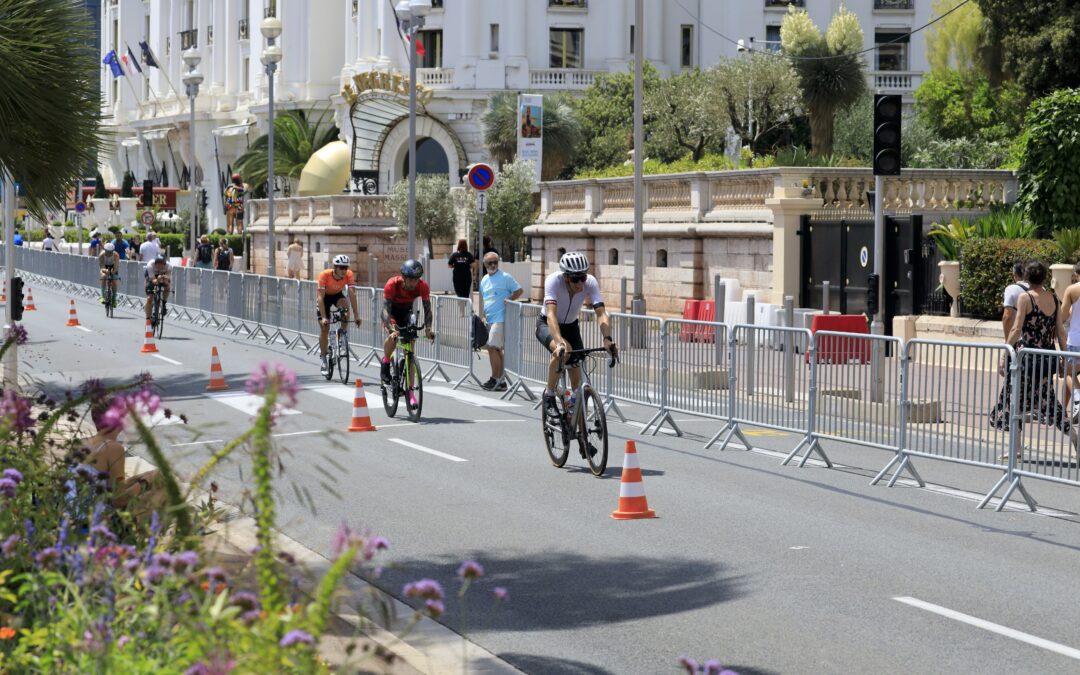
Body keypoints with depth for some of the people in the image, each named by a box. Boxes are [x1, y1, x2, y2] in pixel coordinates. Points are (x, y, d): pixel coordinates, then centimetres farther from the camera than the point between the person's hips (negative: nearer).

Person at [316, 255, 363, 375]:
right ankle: (323, 359, 7)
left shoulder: (349, 275, -28)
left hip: (338, 295, 2)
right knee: (324, 328, -6)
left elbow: (352, 294, -32)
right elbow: (320, 297, -36)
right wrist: (323, 318, -44)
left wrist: (356, 315, -40)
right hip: (324, 296, -2)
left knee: (345, 309, -32)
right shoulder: (325, 275, -35)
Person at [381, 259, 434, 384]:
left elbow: (427, 309, -25)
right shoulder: (392, 285, -35)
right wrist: (391, 329, -53)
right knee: (393, 336, -33)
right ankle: (385, 364, -4)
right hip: (392, 311, -2)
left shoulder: (422, 286, -28)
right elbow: (386, 309, -38)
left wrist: (428, 328, -41)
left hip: (406, 311, 3)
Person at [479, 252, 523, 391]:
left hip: (500, 318, -8)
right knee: (497, 349, 9)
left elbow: (519, 290, -4)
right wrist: (482, 315, 18)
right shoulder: (484, 280, 15)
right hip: (489, 319, 8)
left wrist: (507, 301, -12)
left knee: (492, 347, -14)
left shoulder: (505, 277, -7)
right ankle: (501, 381, 14)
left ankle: (494, 379, -10)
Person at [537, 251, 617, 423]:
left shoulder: (590, 282, -25)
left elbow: (601, 313, -32)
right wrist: (559, 342, -59)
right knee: (562, 350, -34)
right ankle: (549, 396, -16)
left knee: (576, 372, -5)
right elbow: (551, 314, -44)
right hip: (547, 325, -4)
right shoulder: (553, 280, -34)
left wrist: (607, 338, -49)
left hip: (570, 325, 4)